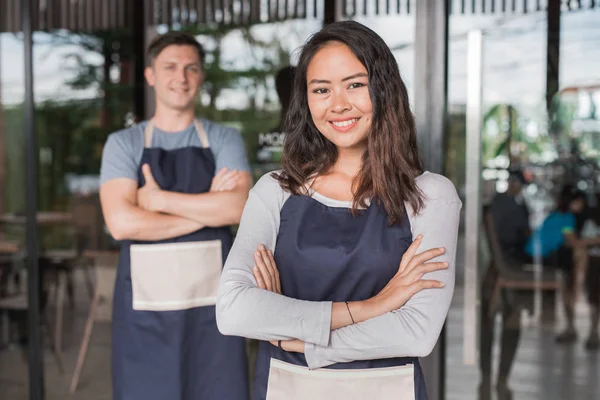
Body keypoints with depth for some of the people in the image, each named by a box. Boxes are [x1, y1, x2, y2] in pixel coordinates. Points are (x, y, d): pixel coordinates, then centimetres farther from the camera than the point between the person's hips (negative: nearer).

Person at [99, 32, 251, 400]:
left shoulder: (225, 140, 7)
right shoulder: (124, 144, 5)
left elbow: (236, 207, -11)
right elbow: (122, 222, -11)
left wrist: (158, 198, -10)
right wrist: (207, 208, -9)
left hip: (211, 303, 0)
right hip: (145, 304, 0)